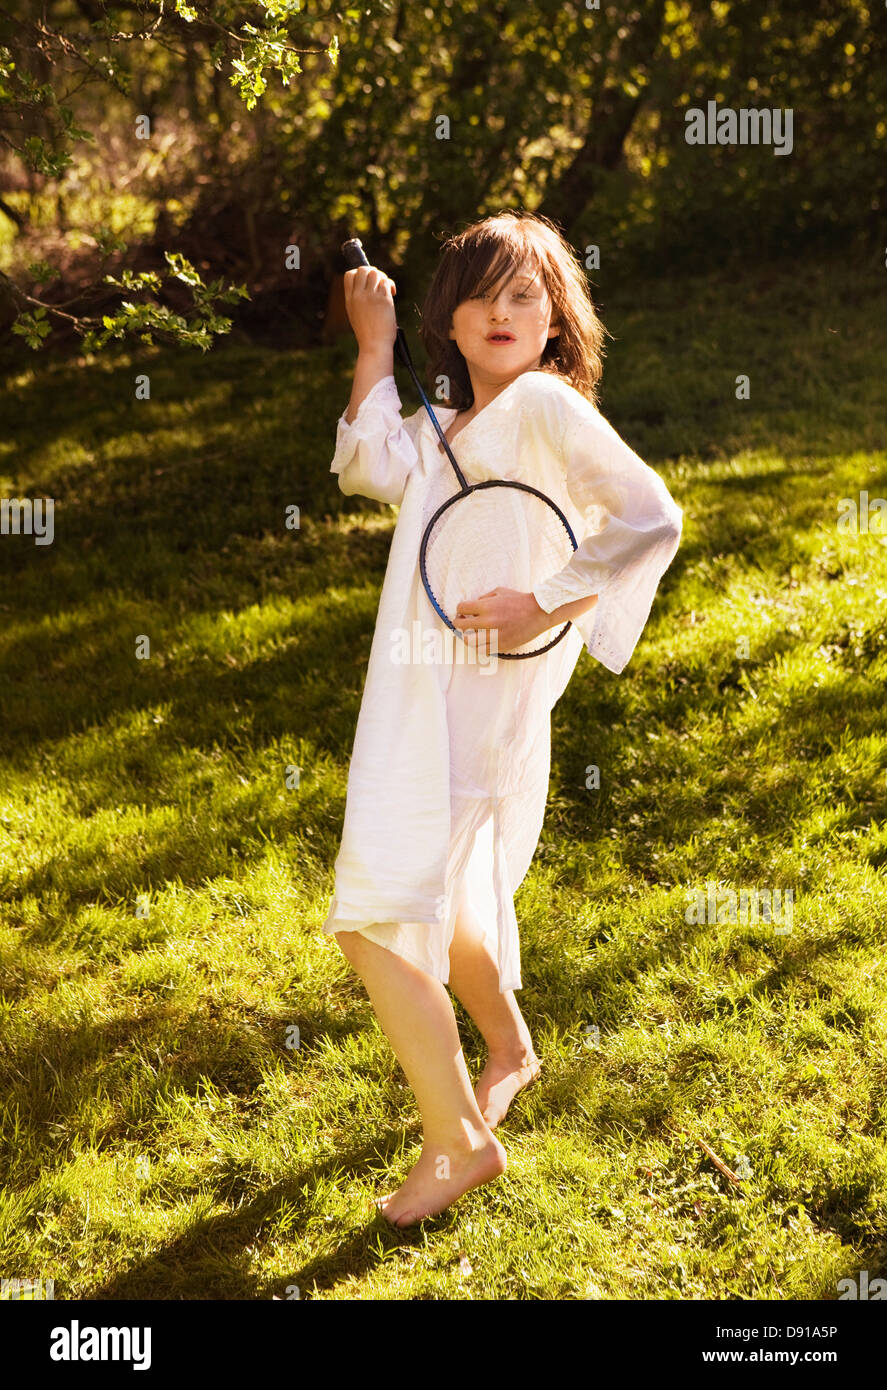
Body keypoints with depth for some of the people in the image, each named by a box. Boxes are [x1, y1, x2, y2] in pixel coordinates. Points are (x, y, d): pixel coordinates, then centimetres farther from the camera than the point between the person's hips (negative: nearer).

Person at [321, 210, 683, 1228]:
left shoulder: (546, 404, -7)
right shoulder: (442, 427, 16)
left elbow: (652, 519, -16)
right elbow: (370, 467, -4)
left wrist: (544, 607, -20)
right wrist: (374, 342, -1)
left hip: (478, 698, -9)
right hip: (420, 695, 9)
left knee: (376, 920, -12)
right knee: (441, 891, 24)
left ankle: (459, 1141, 1)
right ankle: (509, 1048, 49)